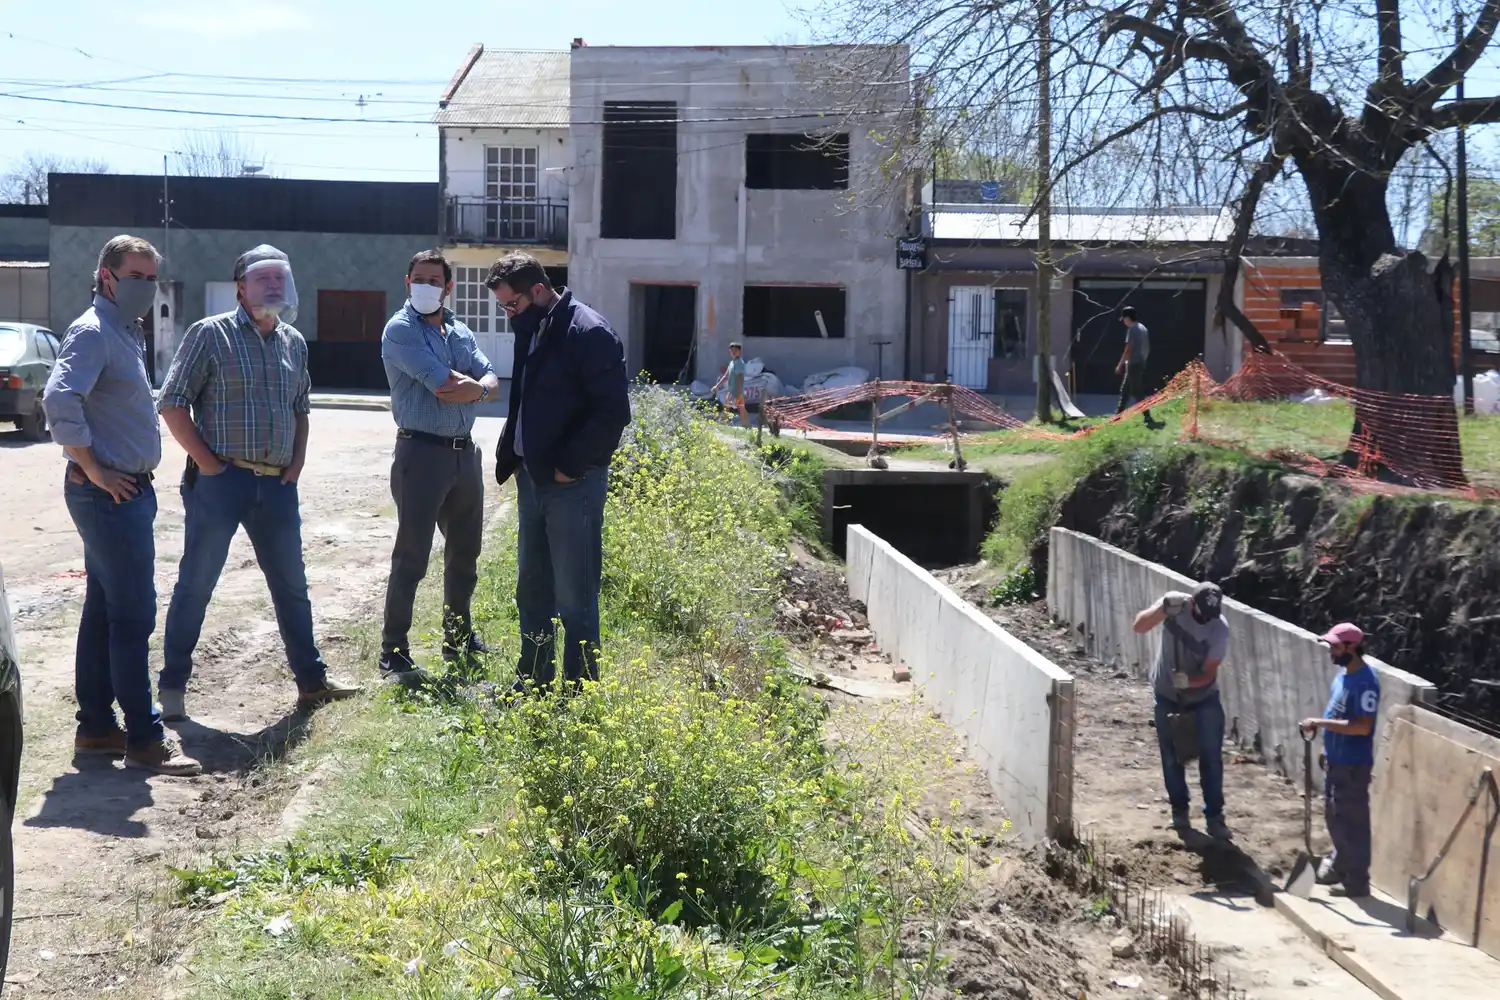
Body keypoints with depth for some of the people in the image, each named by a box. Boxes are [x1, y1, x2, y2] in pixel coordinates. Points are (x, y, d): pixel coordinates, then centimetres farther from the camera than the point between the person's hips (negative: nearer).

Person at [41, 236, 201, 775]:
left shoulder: (127, 332, 16)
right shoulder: (93, 332, -14)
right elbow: (58, 400, -28)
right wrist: (93, 468, -22)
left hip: (129, 490, 10)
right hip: (111, 493, -10)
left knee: (105, 610, 13)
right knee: (133, 614, -6)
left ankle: (95, 727, 21)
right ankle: (144, 738, -1)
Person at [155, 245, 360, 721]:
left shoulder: (294, 342, 13)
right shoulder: (211, 334, -5)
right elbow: (172, 402, -7)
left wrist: (297, 463, 10)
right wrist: (206, 462, -11)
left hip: (277, 485, 6)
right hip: (220, 481, -6)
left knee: (292, 584, 12)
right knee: (196, 584, 1)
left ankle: (311, 680, 22)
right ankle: (172, 686, 11)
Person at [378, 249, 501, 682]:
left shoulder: (460, 332, 15)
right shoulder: (401, 329, -9)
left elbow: (491, 379, 7)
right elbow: (442, 382, -19)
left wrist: (477, 390, -14)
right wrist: (469, 384, -1)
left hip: (465, 452, 8)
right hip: (422, 452, -8)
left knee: (465, 552, 17)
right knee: (411, 556, -5)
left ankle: (459, 639, 31)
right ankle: (393, 652, 2)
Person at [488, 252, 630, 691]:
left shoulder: (589, 333, -15)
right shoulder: (530, 331, 11)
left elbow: (613, 412, -19)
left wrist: (570, 465, -17)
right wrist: (509, 455, 9)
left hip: (573, 482, -9)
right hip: (532, 477, 9)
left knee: (574, 597, -1)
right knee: (532, 589, 16)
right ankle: (533, 681, 27)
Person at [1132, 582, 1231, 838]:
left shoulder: (1220, 629, -21)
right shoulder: (1175, 603, -19)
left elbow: (1209, 673, -19)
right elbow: (1139, 627, -29)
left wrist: (1188, 681, -39)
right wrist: (1165, 608, -43)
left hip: (1204, 698, -1)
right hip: (1167, 696, 1)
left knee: (1211, 757, -1)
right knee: (1172, 757, 10)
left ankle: (1214, 816, 8)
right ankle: (1179, 809, 26)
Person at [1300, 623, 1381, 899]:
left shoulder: (1365, 681, -23)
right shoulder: (1344, 673, 8)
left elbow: (1363, 726, -30)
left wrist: (1320, 722, -29)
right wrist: (1328, 746, 20)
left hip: (1353, 764, -10)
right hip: (1336, 760, 10)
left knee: (1352, 821, -1)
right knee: (1335, 816, 21)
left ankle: (1357, 881, 8)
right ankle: (1339, 865, 37)